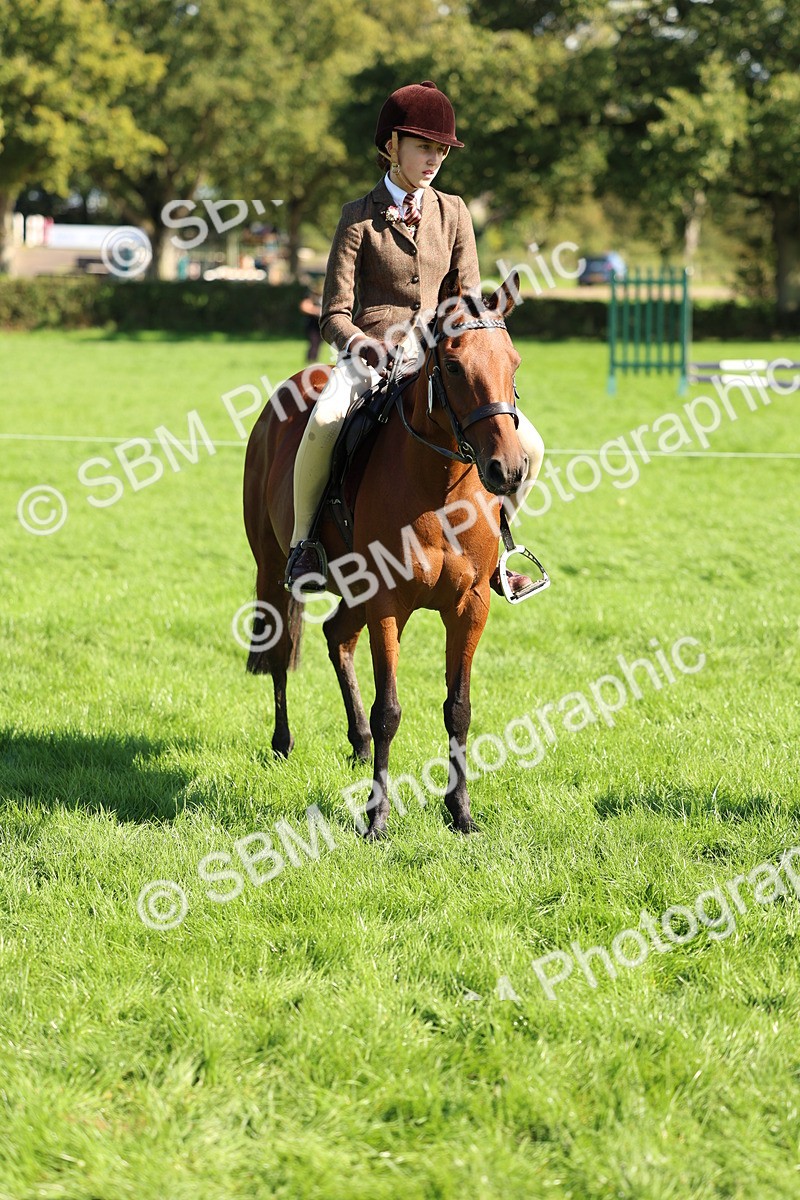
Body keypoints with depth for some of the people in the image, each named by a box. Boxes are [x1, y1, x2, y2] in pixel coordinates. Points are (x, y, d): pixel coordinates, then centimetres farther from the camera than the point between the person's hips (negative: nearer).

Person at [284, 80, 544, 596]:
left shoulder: (454, 213, 10)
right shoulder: (361, 217, 1)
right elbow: (335, 312, -2)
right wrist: (359, 342, -24)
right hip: (372, 357, -4)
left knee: (529, 446, -11)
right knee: (323, 423, -38)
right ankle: (302, 539, -17)